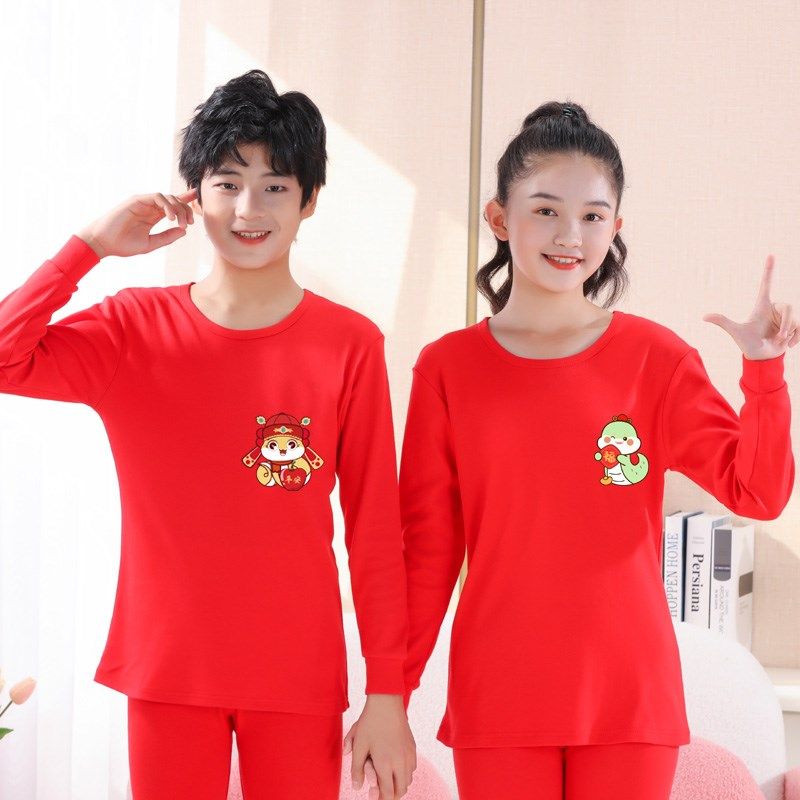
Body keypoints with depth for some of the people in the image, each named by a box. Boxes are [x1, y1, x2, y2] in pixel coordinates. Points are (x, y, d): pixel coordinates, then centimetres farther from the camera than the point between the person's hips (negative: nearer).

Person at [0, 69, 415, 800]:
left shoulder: (349, 344, -4)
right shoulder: (134, 328, -1)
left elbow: (376, 527, -4)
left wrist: (387, 693, -5)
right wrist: (91, 245, -12)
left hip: (298, 676, -1)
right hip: (168, 671, 1)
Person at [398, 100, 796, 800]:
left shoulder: (655, 358, 1)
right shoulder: (447, 368, 1)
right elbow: (426, 545, 3)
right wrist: (391, 693, 2)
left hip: (630, 694, 0)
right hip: (496, 700, 0)